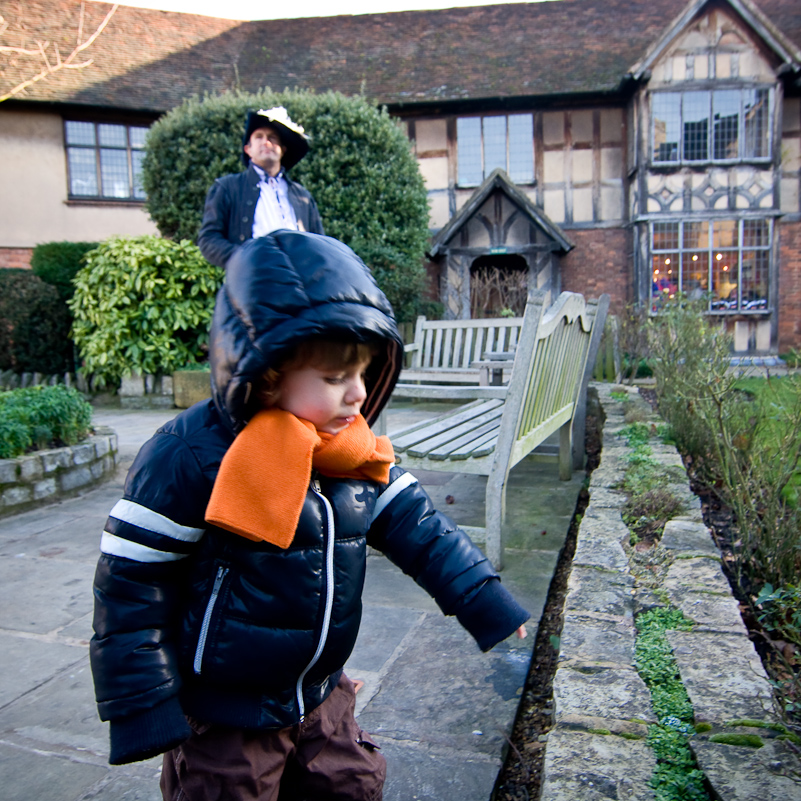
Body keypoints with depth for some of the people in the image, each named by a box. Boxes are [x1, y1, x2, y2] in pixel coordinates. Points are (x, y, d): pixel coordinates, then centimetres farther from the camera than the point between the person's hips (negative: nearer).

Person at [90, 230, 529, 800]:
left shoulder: (356, 457, -7)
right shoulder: (190, 458, -25)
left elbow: (420, 530, -1)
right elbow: (131, 583, -19)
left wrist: (489, 606, -3)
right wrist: (144, 711, -15)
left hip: (321, 696, 6)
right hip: (222, 717, -5)